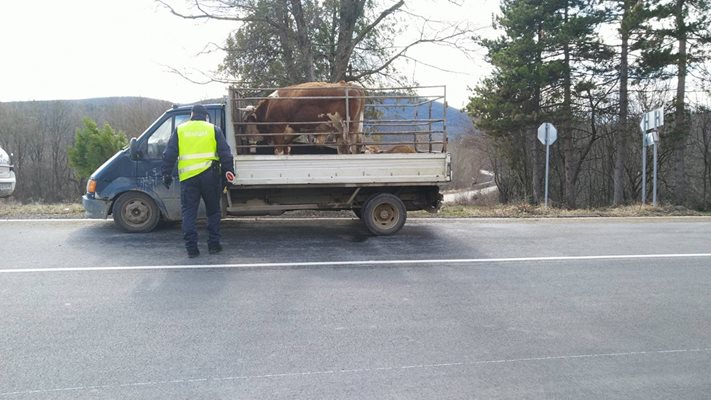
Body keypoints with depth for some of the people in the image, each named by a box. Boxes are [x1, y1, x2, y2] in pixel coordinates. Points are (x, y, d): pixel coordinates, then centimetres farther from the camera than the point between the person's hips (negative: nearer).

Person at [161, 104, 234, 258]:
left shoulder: (179, 130, 9)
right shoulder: (214, 130, 7)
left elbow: (169, 154, 6)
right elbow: (225, 153, 3)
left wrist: (166, 174, 11)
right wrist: (229, 171, 7)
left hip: (188, 177, 0)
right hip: (210, 175, 0)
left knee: (189, 212, 6)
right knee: (213, 211, 13)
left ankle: (191, 248, 2)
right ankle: (213, 245, 13)